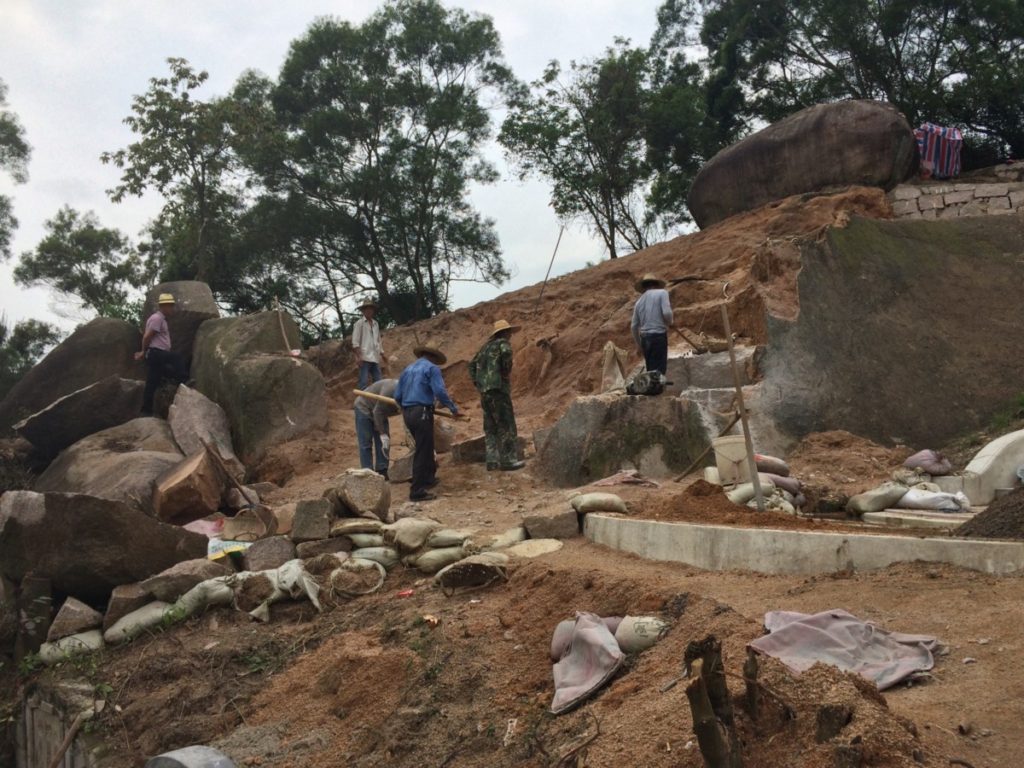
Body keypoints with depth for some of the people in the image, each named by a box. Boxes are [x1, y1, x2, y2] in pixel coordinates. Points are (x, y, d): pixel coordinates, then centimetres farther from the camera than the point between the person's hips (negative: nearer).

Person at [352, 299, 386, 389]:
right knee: (363, 383, -10)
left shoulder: (376, 324, 18)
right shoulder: (359, 323, 0)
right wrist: (358, 356, -15)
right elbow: (355, 342, -6)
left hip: (375, 358, 6)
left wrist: (382, 354, 20)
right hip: (365, 358, -6)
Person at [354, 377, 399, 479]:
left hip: (379, 411, 7)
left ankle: (382, 472, 8)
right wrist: (383, 434, -30)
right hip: (364, 408, -7)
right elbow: (377, 412, -31)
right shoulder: (390, 390, -36)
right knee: (365, 444, -7)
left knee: (384, 443, 2)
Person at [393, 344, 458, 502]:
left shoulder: (408, 369, 17)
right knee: (422, 452, -3)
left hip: (407, 413, 7)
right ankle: (417, 491, -3)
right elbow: (440, 391, -14)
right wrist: (453, 408, -4)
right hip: (422, 413, -7)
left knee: (426, 447, 23)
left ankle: (429, 478, 36)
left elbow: (397, 395, 16)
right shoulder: (432, 368, -2)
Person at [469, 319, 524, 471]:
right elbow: (506, 354, -25)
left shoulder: (486, 346, 20)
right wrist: (507, 372, -12)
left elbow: (472, 365, 22)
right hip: (499, 387, -8)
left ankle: (492, 460, 10)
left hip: (484, 390, 8)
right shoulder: (503, 343, -2)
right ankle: (508, 459, -6)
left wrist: (477, 383, 18)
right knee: (506, 425, -4)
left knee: (491, 427, 11)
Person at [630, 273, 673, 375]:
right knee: (659, 370, -8)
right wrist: (669, 322, 7)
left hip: (645, 337, 6)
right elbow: (666, 313, -15)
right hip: (659, 336, -6)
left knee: (651, 371, 12)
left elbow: (634, 326, 15)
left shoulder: (639, 301, 15)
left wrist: (638, 344, 27)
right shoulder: (662, 293, -1)